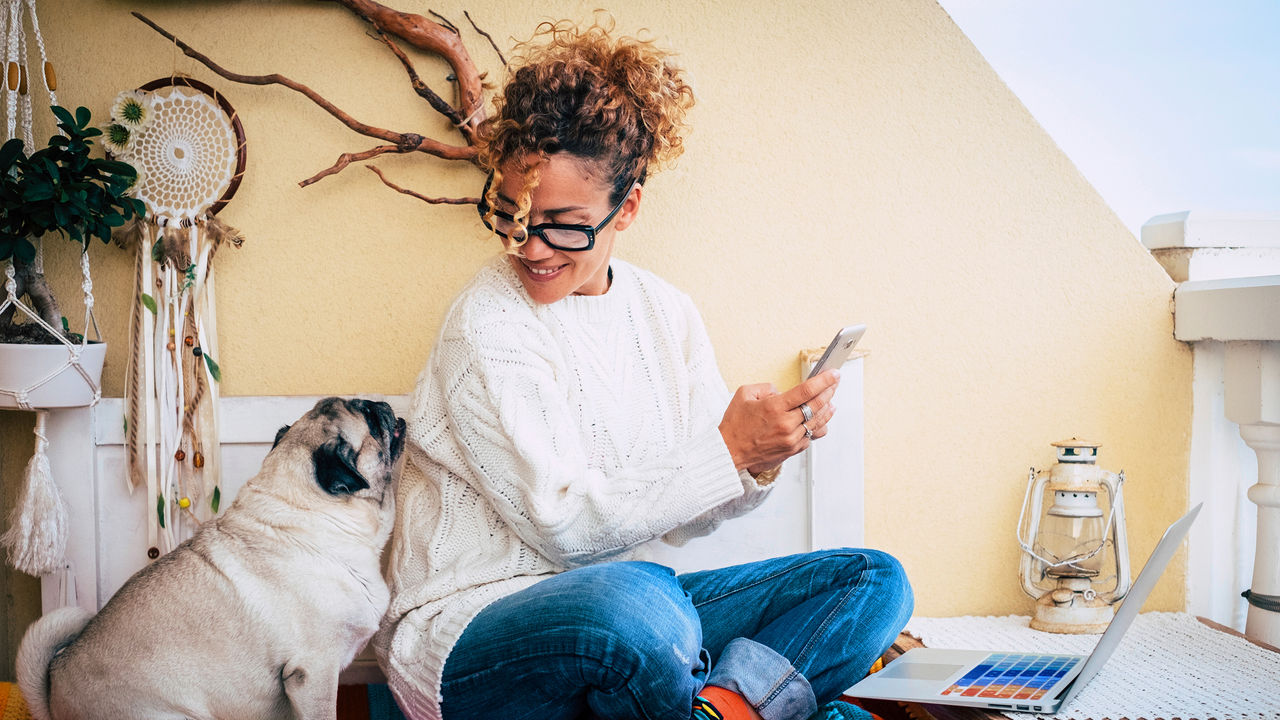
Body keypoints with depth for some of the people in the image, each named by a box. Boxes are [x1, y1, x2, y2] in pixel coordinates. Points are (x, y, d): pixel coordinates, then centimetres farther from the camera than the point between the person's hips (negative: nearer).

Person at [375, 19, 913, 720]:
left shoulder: (667, 314, 7)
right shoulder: (486, 327, -12)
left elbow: (685, 515, 9)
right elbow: (564, 525, -18)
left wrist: (761, 458, -11)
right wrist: (727, 451, -21)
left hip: (629, 603, 7)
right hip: (470, 626, -6)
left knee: (876, 580, -2)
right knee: (632, 598, -39)